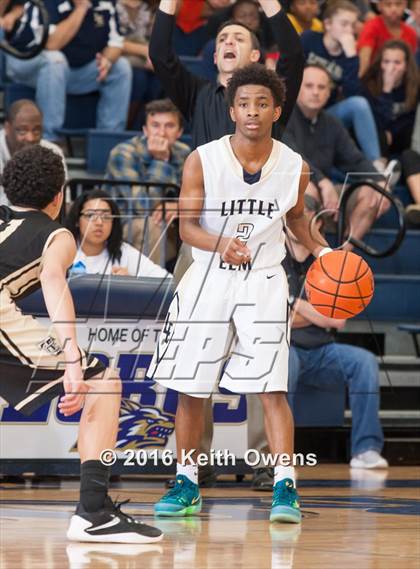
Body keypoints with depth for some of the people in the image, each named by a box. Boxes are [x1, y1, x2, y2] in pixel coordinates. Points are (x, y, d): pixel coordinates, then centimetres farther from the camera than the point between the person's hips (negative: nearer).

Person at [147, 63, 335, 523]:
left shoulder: (295, 168, -3)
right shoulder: (202, 161, -10)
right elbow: (186, 226, -8)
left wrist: (321, 250, 1)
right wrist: (220, 244, -27)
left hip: (263, 282, 0)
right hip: (208, 278, 0)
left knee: (272, 389, -11)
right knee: (189, 389, 5)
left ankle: (285, 487, -10)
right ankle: (187, 485, 20)